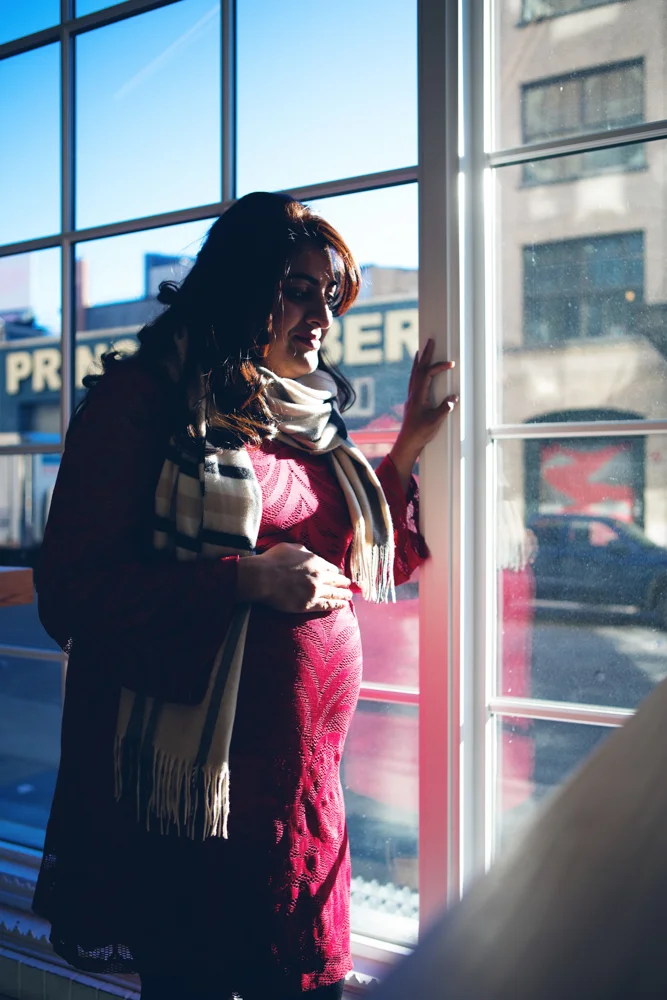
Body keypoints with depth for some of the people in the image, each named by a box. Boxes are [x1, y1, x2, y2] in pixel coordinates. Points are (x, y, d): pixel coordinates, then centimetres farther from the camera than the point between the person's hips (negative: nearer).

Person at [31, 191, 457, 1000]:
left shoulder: (308, 413, 12)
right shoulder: (140, 399, -8)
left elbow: (372, 568, 19)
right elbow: (73, 591, -14)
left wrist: (408, 449, 9)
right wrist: (247, 581, -21)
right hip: (185, 786, -5)